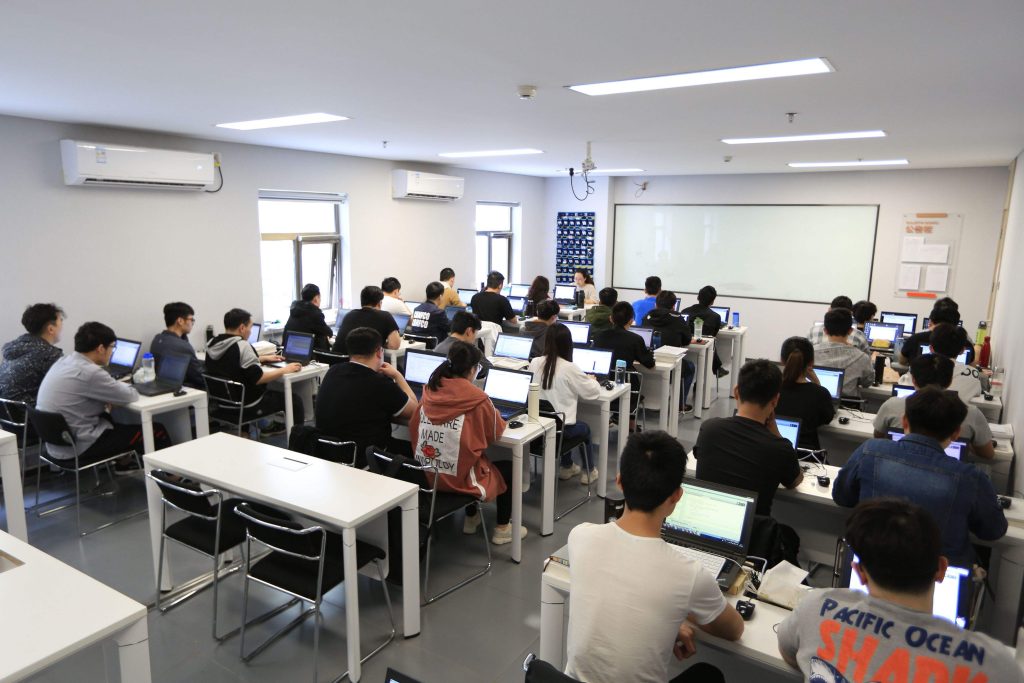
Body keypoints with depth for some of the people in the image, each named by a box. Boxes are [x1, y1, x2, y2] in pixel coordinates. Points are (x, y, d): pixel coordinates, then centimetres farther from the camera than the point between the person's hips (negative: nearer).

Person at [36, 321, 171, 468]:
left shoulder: (63, 361, 4)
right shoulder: (90, 372, -24)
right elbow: (130, 396, -13)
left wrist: (116, 386, 2)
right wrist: (121, 386, 9)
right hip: (79, 447, -9)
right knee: (156, 431, -2)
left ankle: (122, 461, 45)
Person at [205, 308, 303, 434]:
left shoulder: (212, 344, 1)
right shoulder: (241, 345, -23)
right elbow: (258, 378, -25)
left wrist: (264, 358, 22)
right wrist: (284, 370, -14)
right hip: (246, 405, -9)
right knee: (295, 401, 4)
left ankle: (268, 427, 38)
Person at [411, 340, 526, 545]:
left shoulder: (430, 391, -3)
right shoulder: (477, 398, -17)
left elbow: (413, 428, 10)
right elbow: (496, 432, -1)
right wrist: (493, 413, 18)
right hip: (460, 478, -6)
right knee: (507, 467, 22)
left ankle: (471, 519, 45)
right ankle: (502, 529, 29)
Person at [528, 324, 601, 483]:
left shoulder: (535, 363, -6)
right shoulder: (569, 368, -19)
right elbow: (593, 392, -6)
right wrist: (591, 380, 16)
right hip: (560, 428, -4)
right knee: (585, 428, 29)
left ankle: (567, 467, 46)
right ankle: (589, 471, 43)